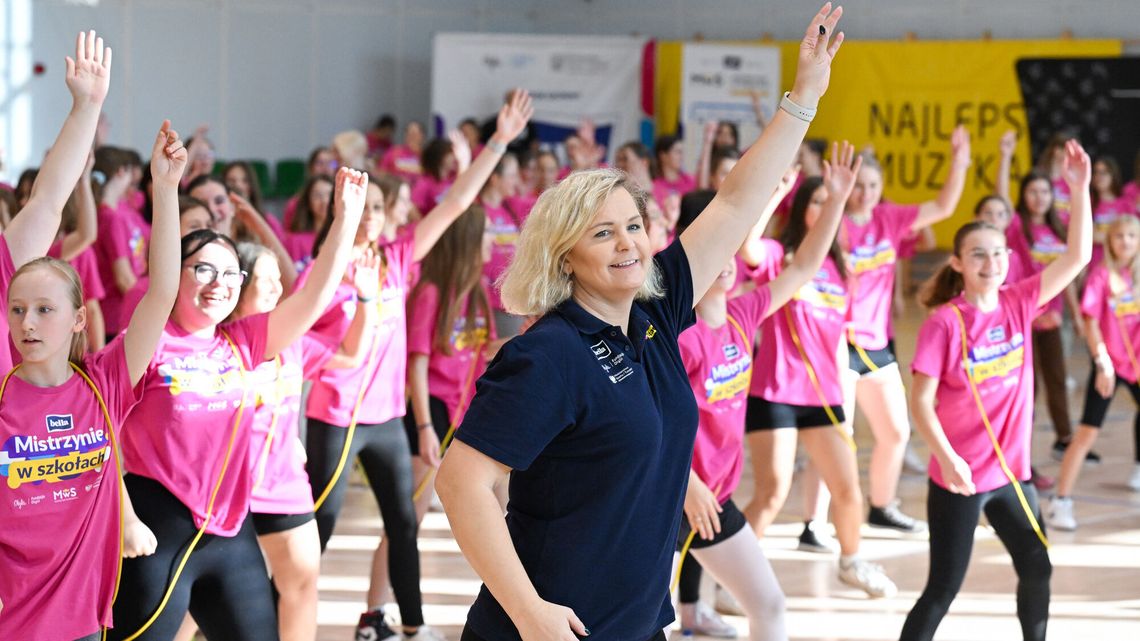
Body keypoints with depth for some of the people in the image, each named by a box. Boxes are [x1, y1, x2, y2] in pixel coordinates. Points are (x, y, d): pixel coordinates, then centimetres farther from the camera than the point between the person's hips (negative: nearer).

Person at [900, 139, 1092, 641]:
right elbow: (921, 401, -16)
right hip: (959, 477, -6)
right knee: (944, 588, -3)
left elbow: (1078, 257, -6)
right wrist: (947, 459, -28)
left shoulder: (1020, 304, -1)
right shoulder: (944, 323, -15)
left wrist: (1079, 190, -16)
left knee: (1037, 569, 18)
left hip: (1011, 471, 6)